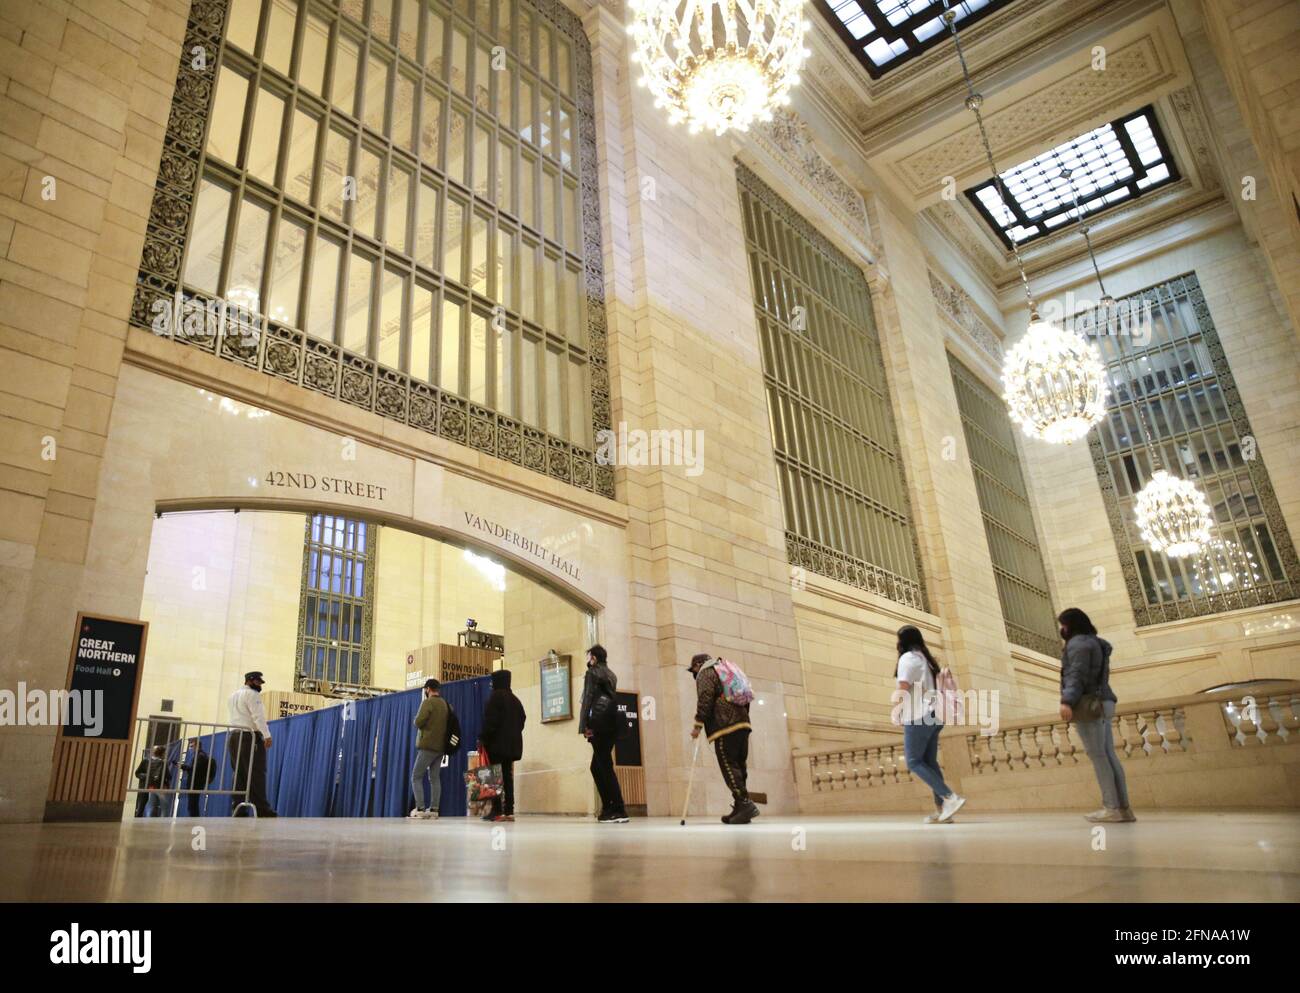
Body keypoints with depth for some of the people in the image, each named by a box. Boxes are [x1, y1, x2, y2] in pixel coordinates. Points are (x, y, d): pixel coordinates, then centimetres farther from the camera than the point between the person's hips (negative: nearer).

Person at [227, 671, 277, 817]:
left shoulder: (233, 695, 21)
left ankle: (237, 809, 3)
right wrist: (267, 735, -22)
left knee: (239, 775, 7)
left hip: (234, 736, 9)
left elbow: (237, 716, 17)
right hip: (250, 736, -9)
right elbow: (258, 717, -17)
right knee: (257, 774, -10)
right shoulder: (252, 694, -7)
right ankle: (262, 809, -13)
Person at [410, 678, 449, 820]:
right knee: (435, 778, 8)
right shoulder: (445, 704, 11)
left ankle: (420, 809, -7)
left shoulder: (428, 702, -9)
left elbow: (418, 722, -16)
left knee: (416, 777, 1)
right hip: (440, 746, 6)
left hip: (428, 745, -6)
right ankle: (434, 809, 4)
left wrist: (416, 719, 5)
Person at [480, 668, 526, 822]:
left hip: (497, 742, -7)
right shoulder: (514, 699, 16)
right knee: (507, 776, 7)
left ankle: (497, 811, -10)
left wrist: (482, 738, -11)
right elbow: (522, 719, 16)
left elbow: (490, 719, -14)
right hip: (512, 743, 7)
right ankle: (509, 811, 3)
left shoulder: (495, 696, -6)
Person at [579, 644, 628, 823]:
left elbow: (588, 699, -9)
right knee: (598, 766, 14)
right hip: (612, 722, 8)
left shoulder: (592, 673, -1)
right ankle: (608, 809, 12)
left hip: (599, 722, -8)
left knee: (605, 767, -7)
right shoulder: (610, 674, 21)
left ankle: (618, 811, -10)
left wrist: (585, 725, -12)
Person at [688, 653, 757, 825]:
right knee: (738, 766, 9)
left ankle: (745, 804, -18)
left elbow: (705, 700, -11)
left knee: (729, 766, -8)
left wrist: (698, 725, -9)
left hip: (725, 727, -8)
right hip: (742, 724, 8)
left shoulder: (705, 673, 4)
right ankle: (740, 810, 9)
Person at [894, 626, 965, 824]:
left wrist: (898, 711, -2)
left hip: (919, 717, -8)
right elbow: (935, 690, 18)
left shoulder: (908, 658, -6)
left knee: (914, 762, -7)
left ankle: (950, 798, -16)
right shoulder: (927, 659, 19)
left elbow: (903, 688, -13)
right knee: (930, 762, 6)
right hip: (934, 716, 8)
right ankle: (941, 810, -1)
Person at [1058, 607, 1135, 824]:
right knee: (1109, 756, 5)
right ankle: (1123, 808, 1)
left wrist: (1067, 702, -27)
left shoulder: (1078, 643, -6)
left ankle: (1112, 808, -13)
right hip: (1102, 705, 9)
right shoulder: (1095, 643, 24)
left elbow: (1077, 675, -18)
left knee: (1097, 756, -10)